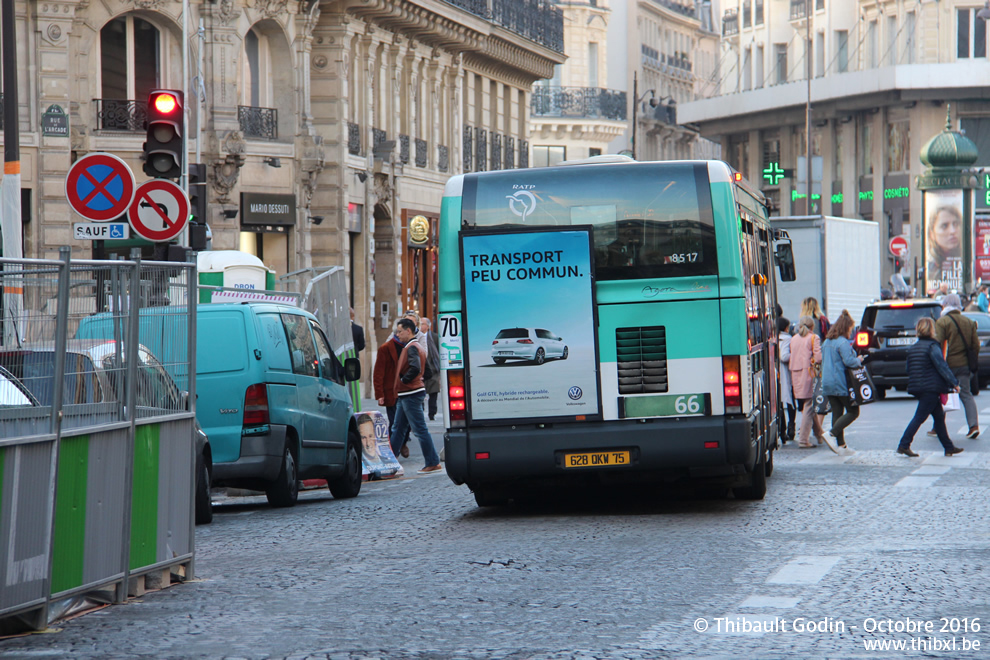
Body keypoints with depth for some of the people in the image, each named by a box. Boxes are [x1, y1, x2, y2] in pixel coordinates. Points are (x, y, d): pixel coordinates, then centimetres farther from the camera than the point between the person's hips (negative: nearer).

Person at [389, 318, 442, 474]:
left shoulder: (412, 348, -14)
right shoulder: (414, 347, 17)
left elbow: (415, 368, -29)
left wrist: (403, 380, -15)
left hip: (411, 394, -11)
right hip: (405, 395, 11)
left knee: (420, 429, -8)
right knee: (397, 429, 14)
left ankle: (433, 463, -6)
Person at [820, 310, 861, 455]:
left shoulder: (827, 342, 13)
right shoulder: (843, 343, -15)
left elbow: (823, 361, 18)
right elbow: (848, 361, -21)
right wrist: (859, 360, -3)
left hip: (828, 382, 9)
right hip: (841, 384, -8)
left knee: (837, 413, 10)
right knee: (853, 411, 0)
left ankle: (841, 445, 9)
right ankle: (832, 434, -12)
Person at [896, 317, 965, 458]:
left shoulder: (913, 348, 12)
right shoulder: (932, 346, -11)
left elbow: (909, 370, 18)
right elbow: (942, 366, -15)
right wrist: (954, 383, -11)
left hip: (918, 387, 8)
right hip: (931, 387, -8)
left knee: (939, 416, 14)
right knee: (920, 417, -6)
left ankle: (948, 447, 17)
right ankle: (904, 445, -8)